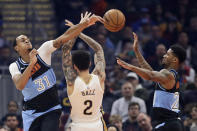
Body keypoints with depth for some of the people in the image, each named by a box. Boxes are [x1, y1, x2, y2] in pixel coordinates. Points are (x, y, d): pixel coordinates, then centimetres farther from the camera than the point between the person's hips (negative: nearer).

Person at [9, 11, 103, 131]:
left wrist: (84, 24, -30)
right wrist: (31, 63, -33)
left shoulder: (43, 51, -7)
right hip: (31, 113, 1)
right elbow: (19, 85, -25)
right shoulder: (15, 67, -6)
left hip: (51, 110, -1)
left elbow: (64, 37, -18)